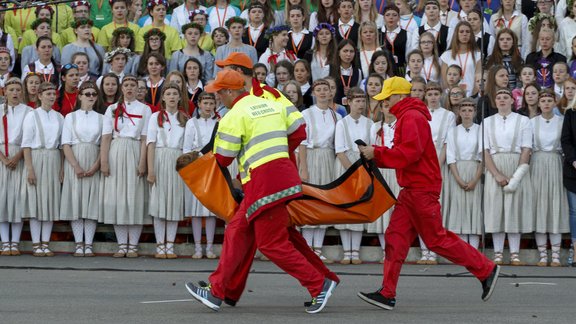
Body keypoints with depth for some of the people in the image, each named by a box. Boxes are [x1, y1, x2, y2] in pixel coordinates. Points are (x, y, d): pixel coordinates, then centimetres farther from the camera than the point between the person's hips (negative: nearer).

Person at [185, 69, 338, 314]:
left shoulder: (233, 117, -9)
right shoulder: (272, 104, 14)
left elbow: (224, 159, -4)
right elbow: (299, 131, 13)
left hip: (264, 182, -9)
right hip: (282, 172, 9)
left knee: (272, 244, -2)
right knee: (237, 232, 12)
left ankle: (319, 284, -2)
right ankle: (216, 292, 15)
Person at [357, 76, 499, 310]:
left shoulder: (412, 117, -13)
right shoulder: (406, 117, 20)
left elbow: (409, 153, -22)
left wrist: (377, 153, -16)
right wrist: (375, 154, 6)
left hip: (421, 190, -10)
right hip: (412, 189, 10)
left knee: (436, 239, -5)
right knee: (396, 236, 3)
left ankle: (486, 270, 5)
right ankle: (387, 294, 1)